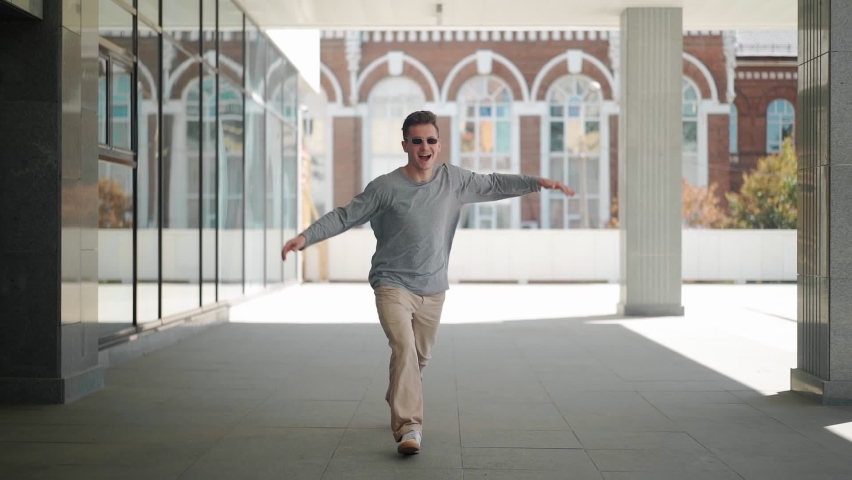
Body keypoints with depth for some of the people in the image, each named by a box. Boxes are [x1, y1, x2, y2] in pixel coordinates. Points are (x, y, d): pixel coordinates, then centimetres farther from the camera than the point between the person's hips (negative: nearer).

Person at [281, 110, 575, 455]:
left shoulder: (453, 179, 2)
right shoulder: (385, 187, -9)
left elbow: (494, 184, 12)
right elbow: (345, 217, -7)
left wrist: (538, 182, 5)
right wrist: (305, 237, -17)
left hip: (433, 289, 4)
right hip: (393, 285, -4)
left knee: (419, 357, 13)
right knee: (404, 349, -22)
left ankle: (397, 407, 39)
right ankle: (408, 428, -23)